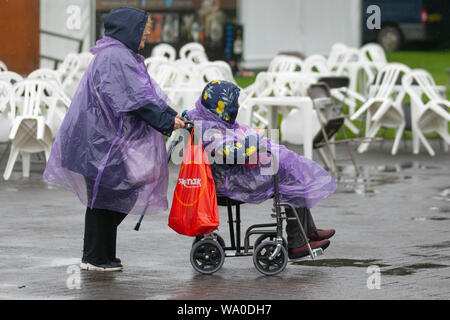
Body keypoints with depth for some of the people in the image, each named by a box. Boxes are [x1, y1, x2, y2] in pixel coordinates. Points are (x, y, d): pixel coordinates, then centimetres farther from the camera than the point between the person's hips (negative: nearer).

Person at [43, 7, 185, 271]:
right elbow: (135, 100, -23)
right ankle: (94, 257, 2)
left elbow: (145, 93, 17)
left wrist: (171, 115, 7)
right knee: (102, 197, -4)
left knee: (116, 197, 12)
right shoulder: (115, 57, -17)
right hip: (102, 139, -10)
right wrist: (167, 121, -21)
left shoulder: (125, 56, 17)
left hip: (113, 139, 10)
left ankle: (104, 255, 19)